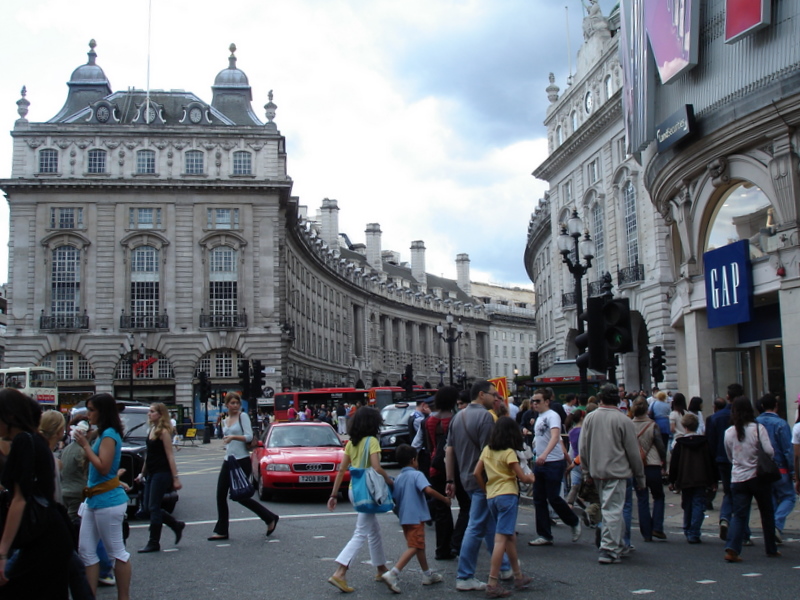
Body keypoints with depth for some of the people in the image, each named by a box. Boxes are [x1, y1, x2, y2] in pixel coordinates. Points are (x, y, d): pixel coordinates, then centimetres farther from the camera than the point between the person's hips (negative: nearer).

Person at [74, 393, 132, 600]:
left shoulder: (109, 434, -14)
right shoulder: (102, 434, 14)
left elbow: (103, 467, -21)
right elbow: (91, 464, 13)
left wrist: (85, 445, -15)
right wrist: (85, 443, 5)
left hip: (108, 500, -10)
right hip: (94, 499, 10)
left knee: (117, 551, 0)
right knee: (85, 550, 10)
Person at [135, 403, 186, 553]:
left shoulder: (163, 432, -13)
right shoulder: (152, 430, 11)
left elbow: (170, 456, -15)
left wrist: (175, 478, -17)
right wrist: (142, 473, 22)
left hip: (162, 473, -9)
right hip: (151, 473, 9)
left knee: (153, 507, -4)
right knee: (147, 506, 9)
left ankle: (154, 543, 6)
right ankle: (176, 525, 22)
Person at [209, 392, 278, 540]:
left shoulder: (243, 416, -5)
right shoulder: (225, 421, 16)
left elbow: (249, 436, -15)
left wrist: (233, 437, -27)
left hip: (242, 461, -7)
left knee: (240, 496, -5)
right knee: (220, 495, 2)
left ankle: (270, 518, 8)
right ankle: (221, 531, 8)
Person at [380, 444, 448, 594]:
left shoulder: (398, 478, 11)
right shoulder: (417, 475, -9)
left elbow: (395, 500, 13)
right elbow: (428, 490, -24)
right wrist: (444, 499, -14)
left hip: (404, 518, 8)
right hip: (416, 517, -8)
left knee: (419, 546, 19)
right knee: (414, 547, -9)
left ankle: (427, 574, 29)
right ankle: (392, 573, -20)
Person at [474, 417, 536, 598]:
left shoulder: (487, 450, 10)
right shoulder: (509, 453, -7)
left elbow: (476, 473, 7)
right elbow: (522, 477, -9)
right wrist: (531, 478, 12)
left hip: (491, 497, 7)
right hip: (507, 495, -7)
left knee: (510, 537, 18)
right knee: (501, 539, -9)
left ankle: (518, 577, 29)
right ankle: (492, 584, -13)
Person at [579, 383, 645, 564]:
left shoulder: (590, 418, 1)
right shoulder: (624, 421, -10)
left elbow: (583, 448, 4)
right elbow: (633, 452, -5)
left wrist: (586, 472, 15)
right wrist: (640, 477, 5)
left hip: (597, 472, 5)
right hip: (616, 471, -5)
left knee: (612, 509, 18)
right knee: (613, 510, -4)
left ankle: (619, 544, 29)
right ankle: (608, 549, -8)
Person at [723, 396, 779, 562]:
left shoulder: (728, 432, 2)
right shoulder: (758, 428, -8)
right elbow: (769, 451, -16)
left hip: (737, 479, 2)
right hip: (758, 477, -2)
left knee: (739, 515, 1)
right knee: (767, 513, 15)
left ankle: (732, 548, -17)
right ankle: (771, 549, 25)